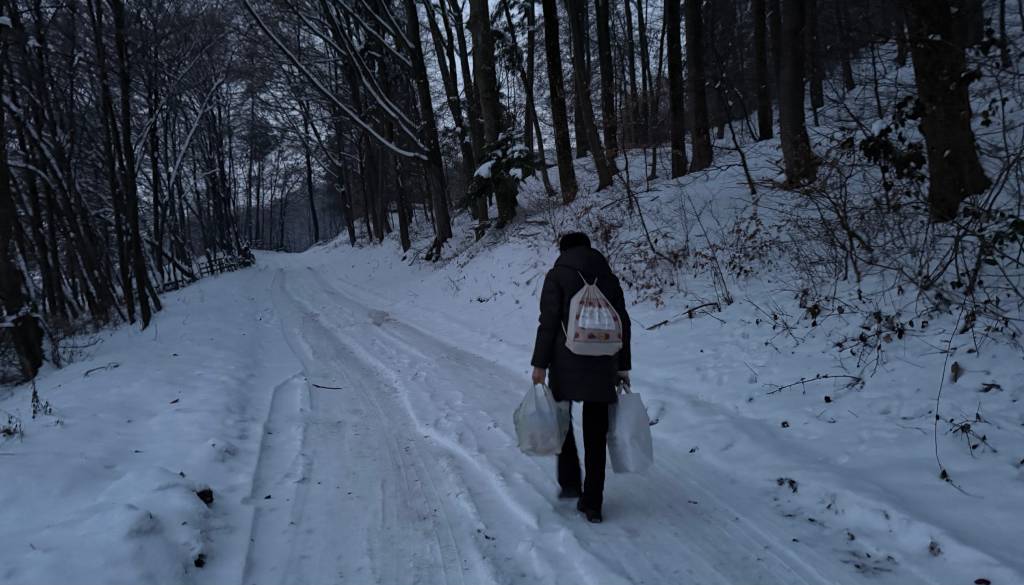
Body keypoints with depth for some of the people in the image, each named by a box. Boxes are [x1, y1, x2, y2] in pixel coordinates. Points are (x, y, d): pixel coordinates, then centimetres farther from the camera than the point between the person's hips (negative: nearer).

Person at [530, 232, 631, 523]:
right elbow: (623, 324, 10)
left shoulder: (557, 275, -1)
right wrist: (623, 366, 15)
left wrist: (539, 364, -5)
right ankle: (592, 503, 11)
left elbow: (548, 322, -8)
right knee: (596, 434, 8)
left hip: (566, 363, -3)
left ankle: (570, 483, 16)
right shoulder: (608, 277, 11)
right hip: (603, 367, 3)